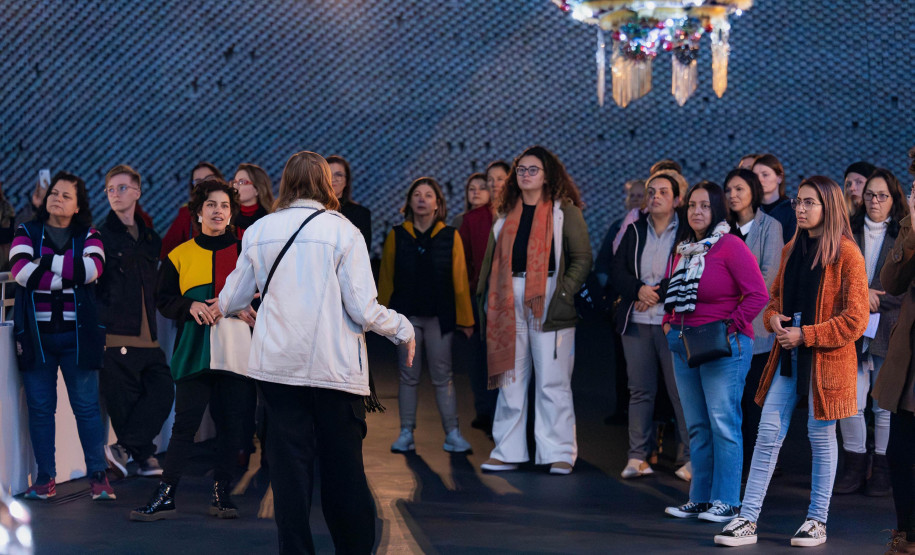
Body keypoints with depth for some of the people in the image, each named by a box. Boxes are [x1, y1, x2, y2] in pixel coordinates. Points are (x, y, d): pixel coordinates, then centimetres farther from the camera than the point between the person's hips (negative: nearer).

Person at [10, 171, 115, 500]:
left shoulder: (88, 237, 10)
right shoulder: (26, 233, 9)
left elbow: (93, 269, -11)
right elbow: (21, 271, -10)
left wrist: (47, 261, -10)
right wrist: (71, 274, -10)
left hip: (77, 334, 0)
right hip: (36, 333, 0)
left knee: (87, 405, -2)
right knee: (40, 407, 1)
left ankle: (98, 475, 2)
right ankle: (45, 478, 8)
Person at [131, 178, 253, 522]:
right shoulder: (180, 255, 9)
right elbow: (164, 301, 9)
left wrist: (240, 307, -11)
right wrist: (191, 305, -9)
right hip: (193, 352, 0)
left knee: (230, 423, 3)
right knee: (185, 422, -4)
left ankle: (221, 493, 13)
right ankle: (165, 496, 0)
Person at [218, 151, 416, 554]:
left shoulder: (259, 231, 4)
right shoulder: (343, 231, -5)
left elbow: (232, 299, 13)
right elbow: (364, 310, -9)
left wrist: (218, 307, 37)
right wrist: (403, 328, 10)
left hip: (277, 365, 3)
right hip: (334, 366, -2)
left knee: (289, 466, 7)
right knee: (343, 467, 7)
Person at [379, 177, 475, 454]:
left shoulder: (450, 236, 2)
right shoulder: (396, 235, 4)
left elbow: (459, 279, 2)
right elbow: (386, 277, 8)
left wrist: (465, 318, 2)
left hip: (439, 316, -1)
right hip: (405, 316, 1)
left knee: (442, 376, 1)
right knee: (408, 376, 5)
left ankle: (452, 433, 6)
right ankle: (406, 433, 12)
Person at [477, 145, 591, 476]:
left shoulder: (565, 212, 2)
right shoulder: (507, 214, 17)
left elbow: (582, 259, -3)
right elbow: (493, 260, 18)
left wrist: (563, 294, -14)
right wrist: (487, 298, 8)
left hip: (548, 303, -5)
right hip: (511, 303, 5)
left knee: (552, 381, -4)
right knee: (511, 379, 7)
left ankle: (559, 454, 2)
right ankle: (508, 451, 13)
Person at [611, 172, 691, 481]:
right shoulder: (634, 232, 14)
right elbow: (617, 271, 7)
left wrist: (657, 293, -11)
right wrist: (639, 289, -10)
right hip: (636, 322, 4)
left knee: (681, 390, -4)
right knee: (640, 390, 4)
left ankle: (690, 458, 3)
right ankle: (638, 456, 8)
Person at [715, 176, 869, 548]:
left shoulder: (846, 254, -8)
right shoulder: (791, 250, 11)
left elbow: (855, 320, -11)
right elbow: (774, 297, 21)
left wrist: (805, 335, -16)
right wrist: (774, 318, -2)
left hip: (826, 357, -5)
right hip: (788, 353, 6)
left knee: (821, 435, 5)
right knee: (769, 432, 1)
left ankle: (817, 521, 18)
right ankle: (747, 520, 3)